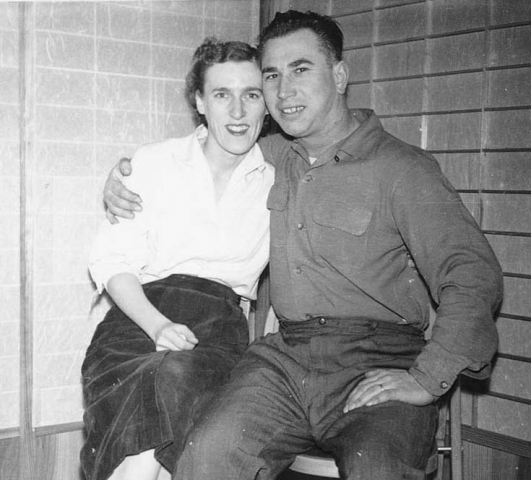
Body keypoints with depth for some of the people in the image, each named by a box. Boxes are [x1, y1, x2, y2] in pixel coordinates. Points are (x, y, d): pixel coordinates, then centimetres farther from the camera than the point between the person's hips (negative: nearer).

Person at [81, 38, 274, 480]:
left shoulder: (278, 180, 11)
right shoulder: (154, 162, 9)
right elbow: (111, 260, 5)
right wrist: (157, 324, -11)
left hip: (221, 322, 0)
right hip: (141, 315, 0)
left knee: (178, 374, -34)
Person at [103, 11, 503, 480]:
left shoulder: (401, 168, -2)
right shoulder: (268, 156, 15)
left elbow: (475, 277, -8)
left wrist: (427, 380, -16)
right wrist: (127, 174, 17)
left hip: (378, 364, -4)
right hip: (284, 357, 4)